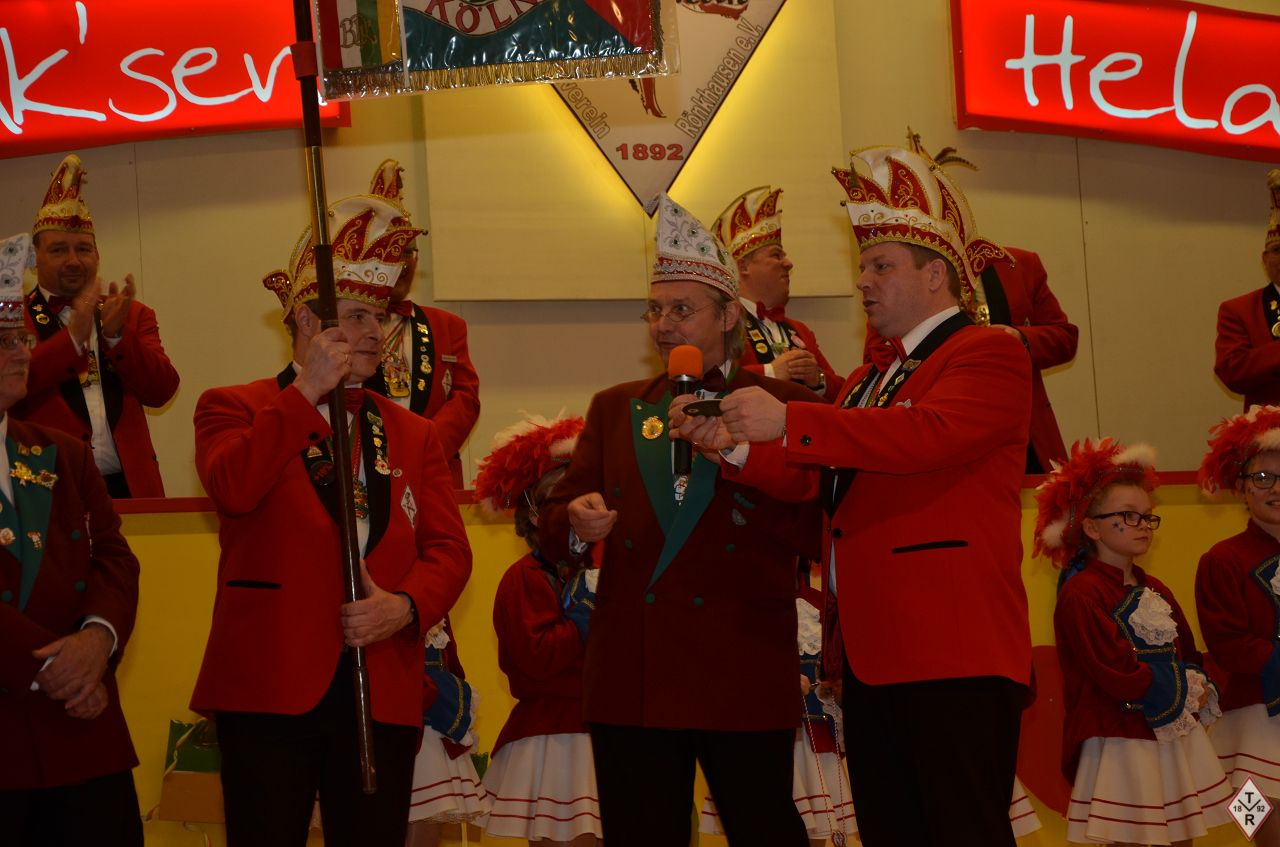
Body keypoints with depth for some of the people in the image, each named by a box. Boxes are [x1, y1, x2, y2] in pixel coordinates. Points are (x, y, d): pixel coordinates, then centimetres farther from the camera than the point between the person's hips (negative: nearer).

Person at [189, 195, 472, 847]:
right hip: (271, 687, -3)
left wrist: (406, 606, -11)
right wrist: (308, 391, -11)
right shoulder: (234, 407, 7)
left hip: (384, 690, 4)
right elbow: (230, 488, -15)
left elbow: (448, 549, 10)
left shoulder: (413, 435, 18)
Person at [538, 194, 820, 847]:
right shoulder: (615, 408, 17)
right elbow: (554, 529, 13)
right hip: (630, 679, 3)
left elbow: (808, 534, -4)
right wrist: (577, 524, -11)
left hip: (743, 676, -3)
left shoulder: (783, 405, 6)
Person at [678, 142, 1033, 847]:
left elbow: (928, 435, -22)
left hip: (953, 655, -9)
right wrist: (733, 448, -3)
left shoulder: (989, 355, -4)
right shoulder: (866, 382, 25)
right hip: (870, 652, 9)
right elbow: (814, 482, 15)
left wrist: (788, 422, -25)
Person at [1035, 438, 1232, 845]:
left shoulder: (1156, 592, 14)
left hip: (1178, 738, 8)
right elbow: (1118, 674, -19)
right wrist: (1184, 689, -9)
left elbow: (1190, 656, 17)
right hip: (1124, 745, -8)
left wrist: (1198, 690, -5)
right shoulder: (1080, 595, -12)